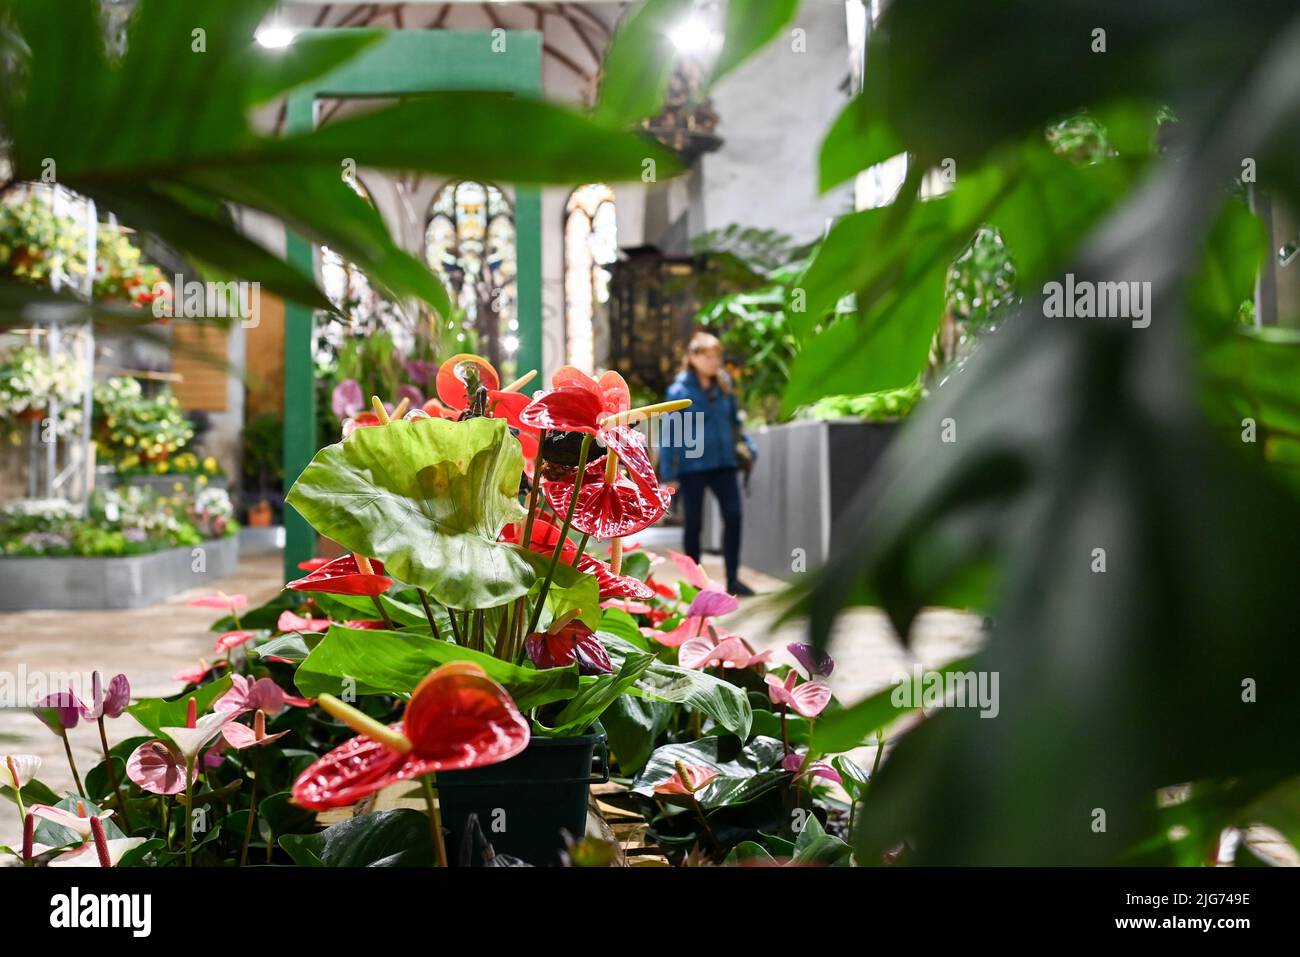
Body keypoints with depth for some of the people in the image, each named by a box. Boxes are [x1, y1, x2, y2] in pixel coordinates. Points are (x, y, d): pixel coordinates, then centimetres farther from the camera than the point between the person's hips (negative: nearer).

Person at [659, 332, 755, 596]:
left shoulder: (724, 385, 8)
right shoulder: (679, 390, -6)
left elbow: (735, 421, 19)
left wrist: (746, 447, 8)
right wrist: (668, 474, -7)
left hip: (723, 463, 3)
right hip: (692, 466, -3)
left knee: (733, 515, -8)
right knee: (694, 523, 5)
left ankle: (733, 579, 2)